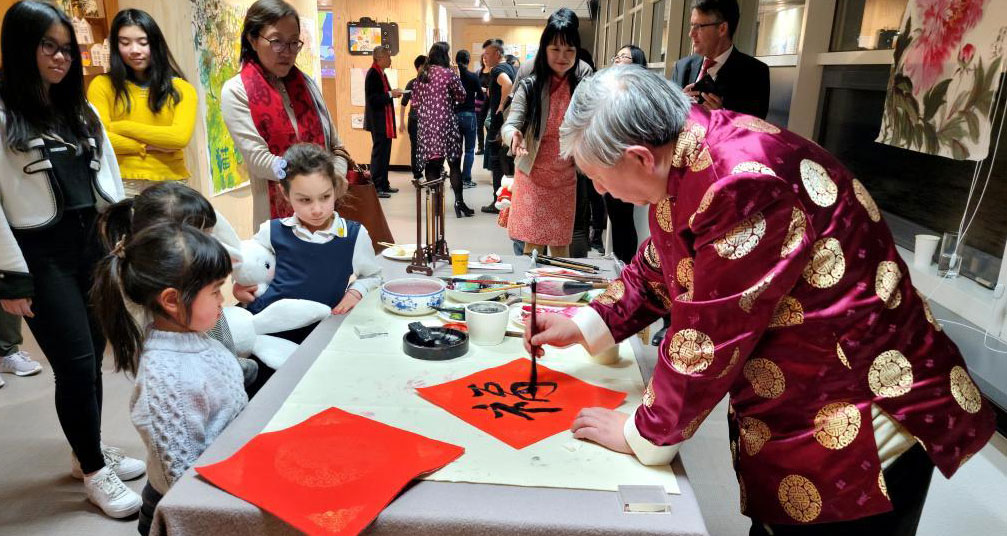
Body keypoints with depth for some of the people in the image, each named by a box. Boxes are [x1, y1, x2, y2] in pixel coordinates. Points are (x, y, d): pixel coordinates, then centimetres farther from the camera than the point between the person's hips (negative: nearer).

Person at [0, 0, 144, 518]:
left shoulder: (80, 112, 14)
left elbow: (109, 181, 14)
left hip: (92, 245, 6)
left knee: (91, 356, 12)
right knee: (75, 363, -2)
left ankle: (89, 449, 31)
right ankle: (93, 470, 15)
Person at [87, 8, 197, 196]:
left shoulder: (181, 89, 5)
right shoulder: (103, 85, 5)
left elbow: (180, 137, -10)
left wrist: (120, 127, -5)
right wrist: (149, 146, -9)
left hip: (171, 185, 1)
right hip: (123, 186, 0)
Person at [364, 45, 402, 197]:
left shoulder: (381, 73, 14)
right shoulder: (373, 74, -15)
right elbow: (372, 98, -23)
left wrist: (393, 93, 8)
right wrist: (390, 94, -21)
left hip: (385, 121, 10)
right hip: (378, 121, -10)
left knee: (385, 153, 14)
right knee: (379, 153, -6)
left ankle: (384, 184, 23)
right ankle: (376, 187, 0)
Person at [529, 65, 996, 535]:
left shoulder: (745, 187, -33)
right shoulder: (684, 160, -4)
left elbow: (706, 340, -26)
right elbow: (658, 267, 13)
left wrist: (643, 435, -11)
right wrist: (587, 325, 8)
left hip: (858, 431, -7)